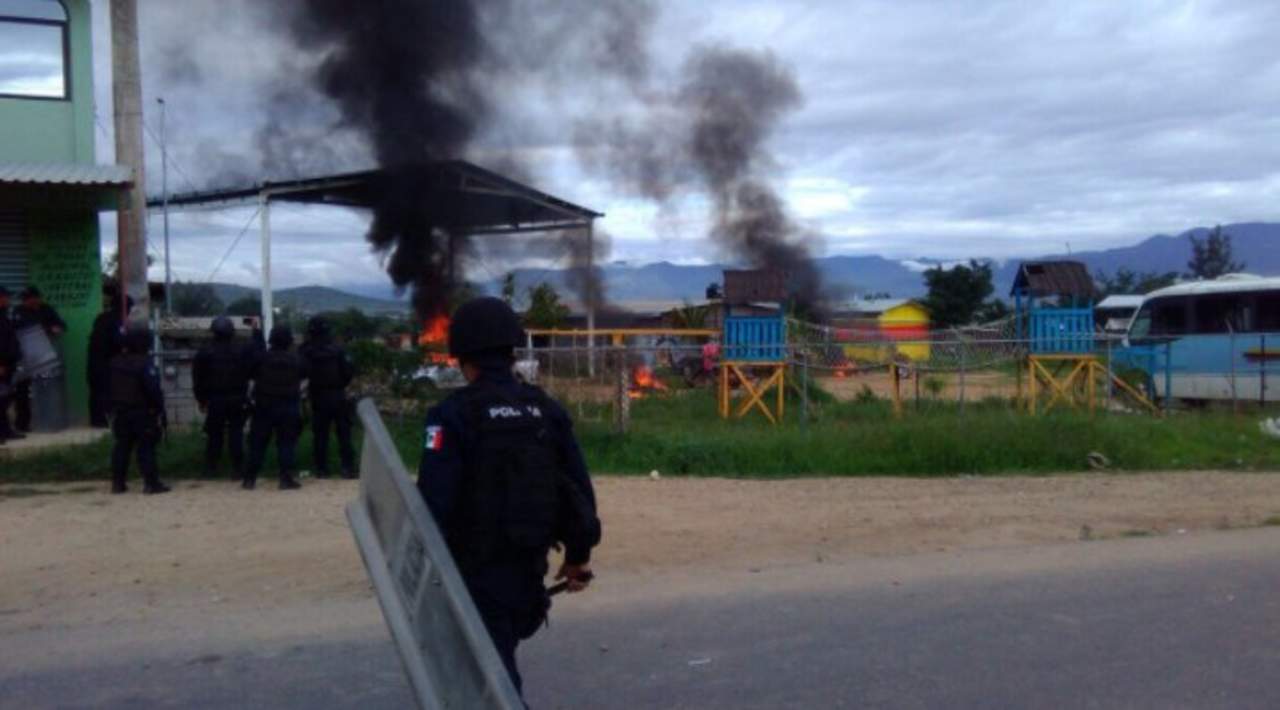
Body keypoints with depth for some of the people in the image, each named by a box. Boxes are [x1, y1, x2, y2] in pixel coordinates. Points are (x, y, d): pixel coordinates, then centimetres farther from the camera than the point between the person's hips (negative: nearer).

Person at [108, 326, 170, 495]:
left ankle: (118, 482, 15)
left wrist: (112, 407, 19)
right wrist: (159, 408, -13)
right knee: (146, 447, -5)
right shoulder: (145, 363, -17)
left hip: (120, 411, 7)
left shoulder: (115, 362, 7)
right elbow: (153, 389, -20)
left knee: (122, 446, 13)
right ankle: (151, 483, -6)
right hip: (143, 412, -7)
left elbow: (109, 386, 13)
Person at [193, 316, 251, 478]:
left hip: (214, 400, 0)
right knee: (236, 434, 3)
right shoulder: (241, 352, -1)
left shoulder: (204, 353, -2)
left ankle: (210, 469, 10)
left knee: (214, 435, 7)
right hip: (237, 399, 0)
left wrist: (201, 399, 7)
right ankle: (238, 469, 1)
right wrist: (243, 395, 10)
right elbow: (248, 374, 3)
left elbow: (197, 378, 0)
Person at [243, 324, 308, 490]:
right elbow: (304, 375, 8)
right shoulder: (296, 360, -3)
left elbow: (250, 375, 1)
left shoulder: (262, 358, -8)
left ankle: (250, 479, 6)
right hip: (289, 407, 0)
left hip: (264, 406, 0)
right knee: (286, 443, 4)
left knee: (257, 443, 6)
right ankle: (286, 478, -1)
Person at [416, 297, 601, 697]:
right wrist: (578, 555, 16)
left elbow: (434, 500, -19)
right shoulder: (547, 411, 3)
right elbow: (579, 488, 6)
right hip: (529, 566, 6)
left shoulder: (453, 415, -13)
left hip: (476, 570, -6)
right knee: (497, 658, 26)